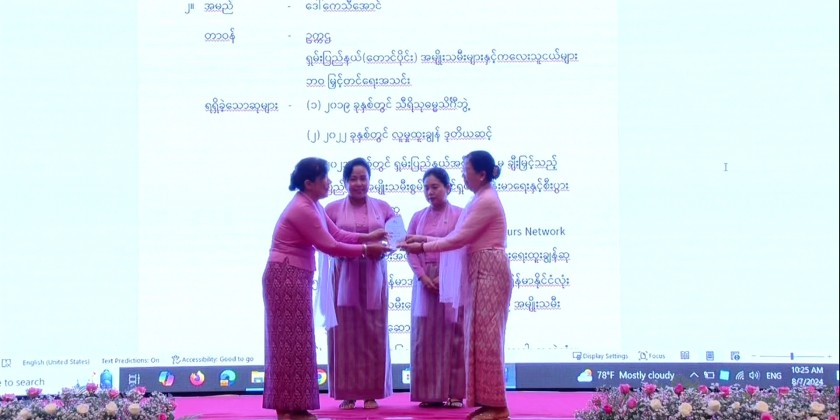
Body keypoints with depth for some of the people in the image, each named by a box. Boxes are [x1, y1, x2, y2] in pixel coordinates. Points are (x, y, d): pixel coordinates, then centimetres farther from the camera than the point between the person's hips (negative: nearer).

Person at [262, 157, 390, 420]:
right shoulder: (302, 209, -20)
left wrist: (366, 237, 4)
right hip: (286, 277, -10)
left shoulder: (312, 206, 12)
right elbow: (330, 246, -17)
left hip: (295, 277, 10)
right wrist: (366, 249, -10)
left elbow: (336, 234, 14)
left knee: (295, 341, 10)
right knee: (291, 340, -7)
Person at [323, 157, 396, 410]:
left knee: (373, 333, 0)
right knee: (345, 333, -4)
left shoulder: (383, 208, 9)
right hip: (344, 277, -1)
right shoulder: (333, 209, 4)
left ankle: (372, 393, 5)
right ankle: (348, 393, 0)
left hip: (373, 277, 1)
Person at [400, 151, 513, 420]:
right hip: (480, 273, 10)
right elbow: (460, 237, 16)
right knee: (480, 337, 8)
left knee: (486, 337, -9)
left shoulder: (486, 201, -14)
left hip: (489, 272, -10)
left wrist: (423, 247, -10)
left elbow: (460, 239, -16)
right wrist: (425, 239, 11)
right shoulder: (481, 200, 18)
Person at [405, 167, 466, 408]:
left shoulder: (459, 215, 0)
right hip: (425, 281, 4)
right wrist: (422, 275, -9)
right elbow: (410, 250, 6)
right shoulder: (418, 217, 12)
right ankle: (429, 393, 5)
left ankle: (453, 392, -1)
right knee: (425, 335, 2)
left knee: (451, 333, -4)